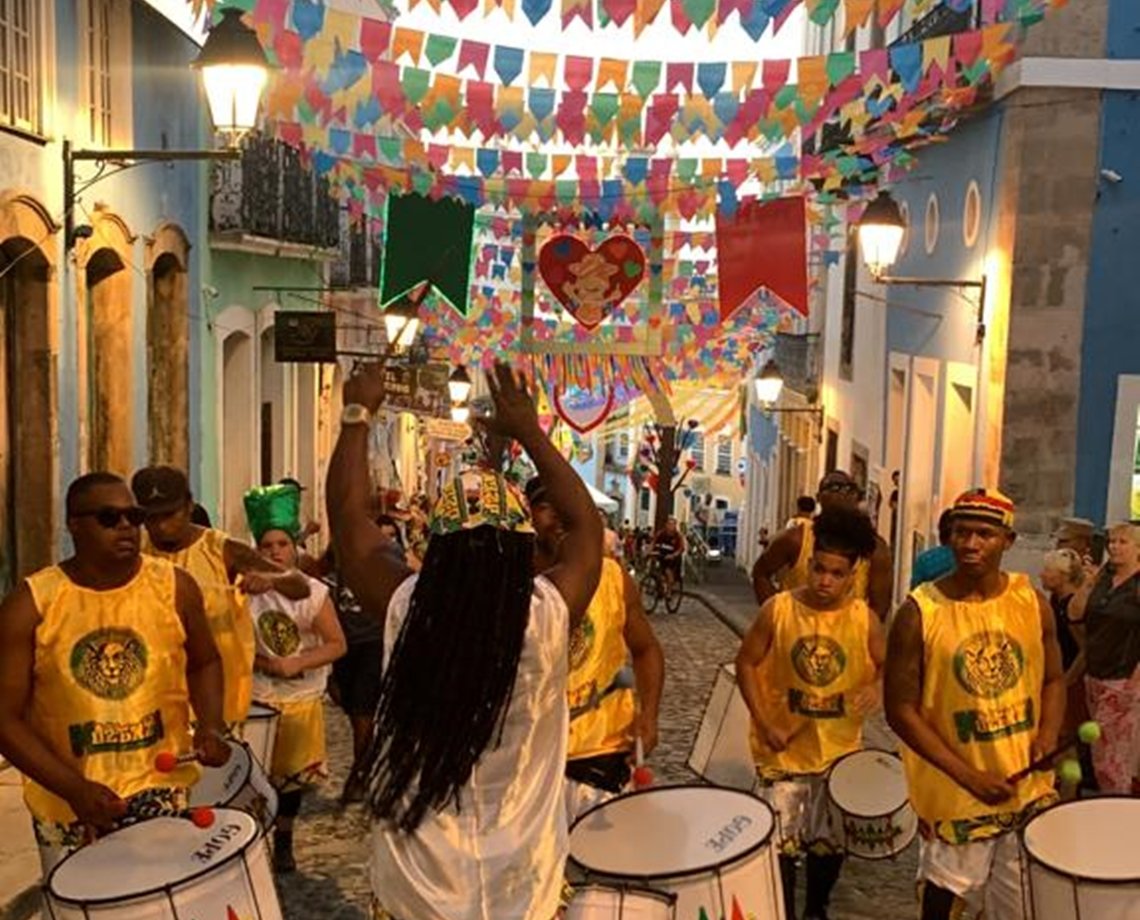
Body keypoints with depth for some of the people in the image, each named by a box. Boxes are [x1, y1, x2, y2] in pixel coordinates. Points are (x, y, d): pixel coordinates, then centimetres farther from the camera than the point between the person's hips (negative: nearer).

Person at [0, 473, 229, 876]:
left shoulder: (174, 587, -4)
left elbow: (204, 663, 13)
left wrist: (211, 726, -6)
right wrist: (74, 788, -19)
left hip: (160, 786, 1)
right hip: (66, 801, 0)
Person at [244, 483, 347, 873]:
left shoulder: (313, 592, -7)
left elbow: (336, 644, -8)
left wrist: (296, 663, -20)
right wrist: (262, 663, -19)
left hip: (302, 697, 0)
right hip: (257, 698, 0)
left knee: (293, 772, 11)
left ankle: (284, 840, 29)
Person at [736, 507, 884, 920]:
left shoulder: (864, 619, -9)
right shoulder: (777, 609, -13)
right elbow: (746, 664, -4)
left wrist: (876, 688, -21)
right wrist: (764, 723, -12)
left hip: (841, 749, 2)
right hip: (785, 747, -2)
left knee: (831, 840, 17)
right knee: (781, 841, 3)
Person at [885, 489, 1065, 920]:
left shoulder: (1032, 603, -2)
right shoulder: (919, 613, -14)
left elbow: (1053, 679, 11)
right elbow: (901, 710, -11)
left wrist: (1048, 733, -9)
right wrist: (968, 775, -17)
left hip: (1028, 788, 3)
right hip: (954, 794, -3)